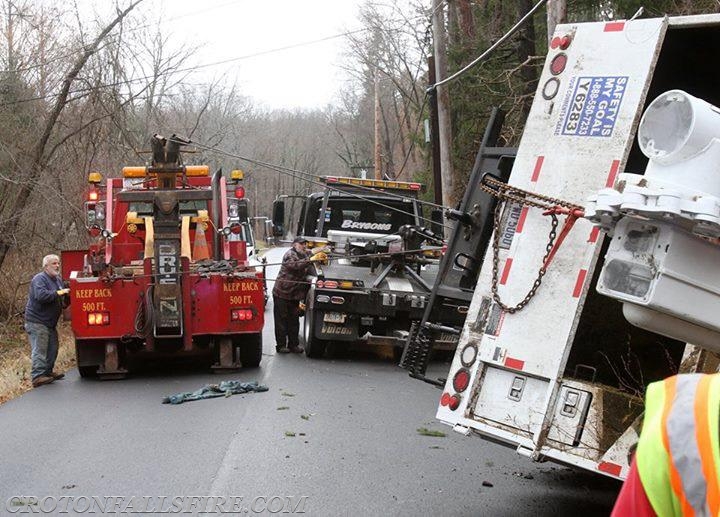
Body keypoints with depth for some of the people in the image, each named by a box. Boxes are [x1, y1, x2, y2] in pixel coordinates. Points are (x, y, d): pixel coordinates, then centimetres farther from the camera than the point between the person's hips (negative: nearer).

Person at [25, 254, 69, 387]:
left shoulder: (58, 280, 14)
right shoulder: (39, 279, -14)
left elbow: (63, 301, 20)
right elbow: (41, 295, -31)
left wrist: (67, 295, -2)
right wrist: (58, 293, -28)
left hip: (50, 322, 9)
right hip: (37, 322, -9)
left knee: (52, 348, 15)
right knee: (40, 349, -11)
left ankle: (48, 372, 27)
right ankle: (37, 376, -11)